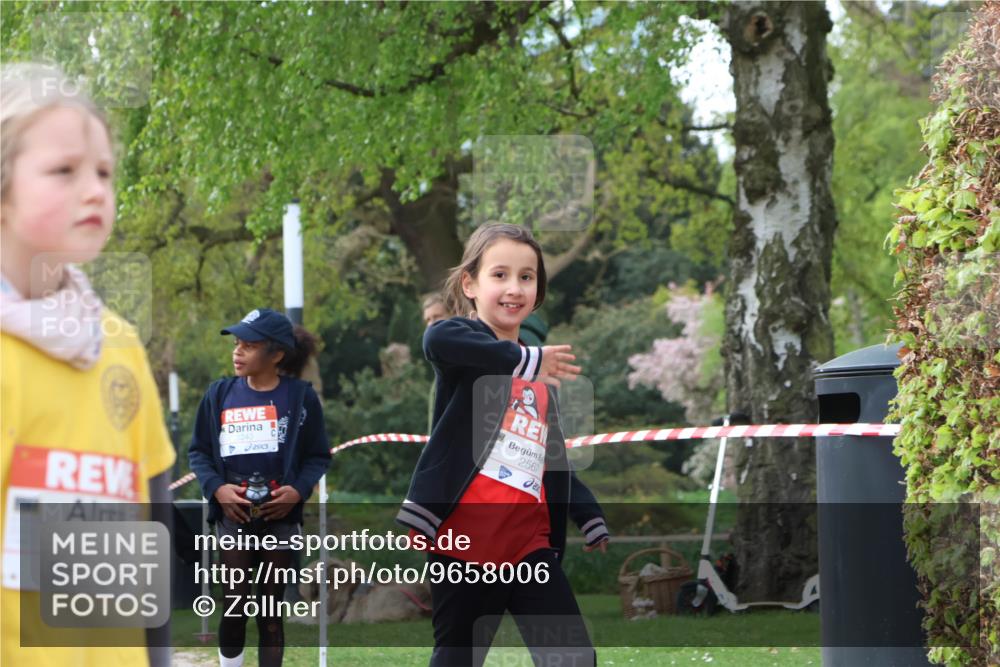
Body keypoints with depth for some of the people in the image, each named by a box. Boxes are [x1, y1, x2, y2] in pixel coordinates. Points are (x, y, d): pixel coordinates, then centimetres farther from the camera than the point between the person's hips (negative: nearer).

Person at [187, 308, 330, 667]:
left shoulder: (300, 396, -3)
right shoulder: (220, 393, 0)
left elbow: (318, 455, 3)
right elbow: (198, 451, 7)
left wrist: (299, 489, -14)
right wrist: (216, 487, -10)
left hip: (279, 516, 0)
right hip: (234, 515, 0)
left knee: (271, 610, 7)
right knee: (236, 604, -5)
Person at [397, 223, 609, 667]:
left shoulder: (543, 377, 19)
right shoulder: (463, 339, -2)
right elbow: (436, 340, -29)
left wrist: (591, 518, 20)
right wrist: (525, 359, -33)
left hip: (529, 544, 6)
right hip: (465, 542, -5)